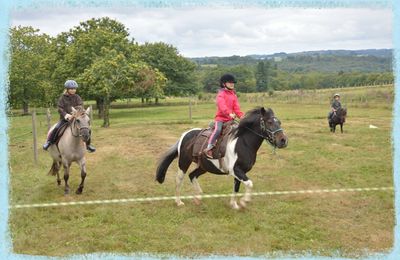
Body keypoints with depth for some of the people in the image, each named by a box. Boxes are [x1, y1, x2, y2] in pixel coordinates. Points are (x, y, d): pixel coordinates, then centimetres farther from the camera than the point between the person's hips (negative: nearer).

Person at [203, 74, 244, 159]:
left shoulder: (233, 95, 14)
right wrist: (229, 113, -38)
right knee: (218, 129, -29)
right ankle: (209, 148, -26)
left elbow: (236, 107, 8)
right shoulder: (221, 94, -6)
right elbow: (222, 105, -23)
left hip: (230, 119, 7)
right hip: (220, 117, -7)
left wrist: (241, 116, -9)